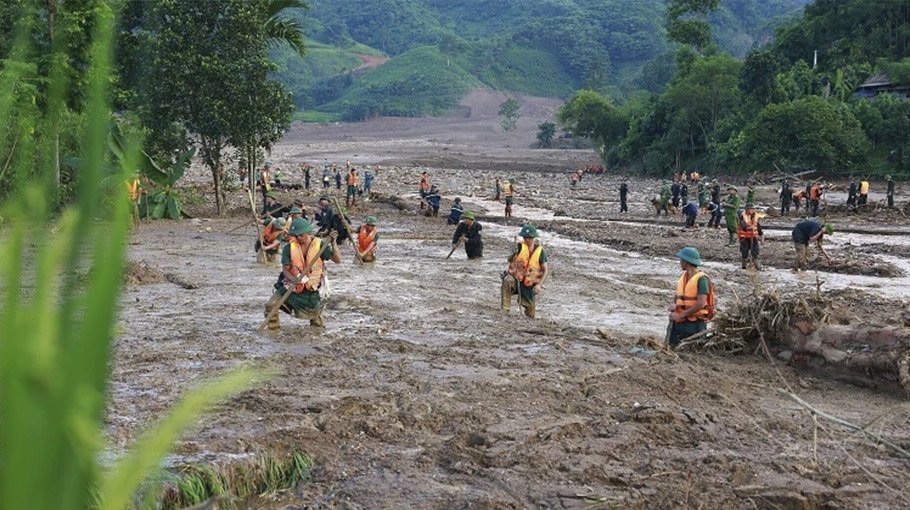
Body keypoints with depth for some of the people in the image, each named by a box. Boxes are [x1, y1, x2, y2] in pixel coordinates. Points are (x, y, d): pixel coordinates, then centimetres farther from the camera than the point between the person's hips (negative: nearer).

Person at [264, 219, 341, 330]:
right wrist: (295, 279, -30)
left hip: (310, 288, 0)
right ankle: (273, 328, 7)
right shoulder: (289, 247, -9)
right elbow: (285, 269, -9)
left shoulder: (319, 245, -10)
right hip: (291, 284, 0)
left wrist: (333, 243, -30)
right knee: (271, 305, -16)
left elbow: (337, 260, -15)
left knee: (315, 314, 9)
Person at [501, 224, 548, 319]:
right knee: (507, 281, -38)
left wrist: (539, 284, -15)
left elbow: (546, 270, -3)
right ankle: (505, 308, -28)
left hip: (530, 284, 1)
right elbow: (510, 260, -19)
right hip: (516, 278, -1)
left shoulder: (540, 251, -6)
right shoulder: (520, 247, -9)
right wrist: (514, 254, -41)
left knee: (531, 315, 4)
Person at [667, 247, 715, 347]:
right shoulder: (683, 276, 11)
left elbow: (700, 304, -20)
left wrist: (680, 316, -17)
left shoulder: (701, 279, -13)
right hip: (679, 323, 7)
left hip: (695, 324, -7)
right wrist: (674, 306, -3)